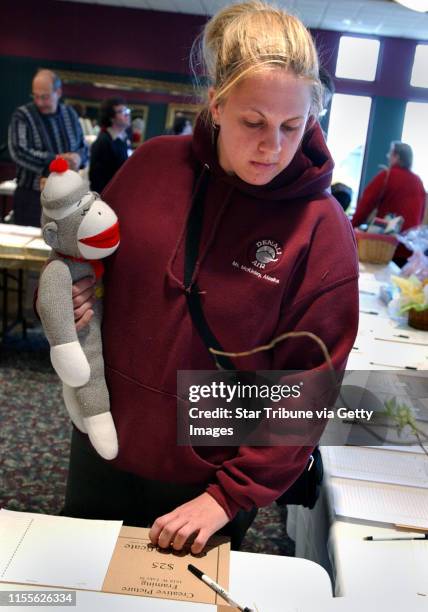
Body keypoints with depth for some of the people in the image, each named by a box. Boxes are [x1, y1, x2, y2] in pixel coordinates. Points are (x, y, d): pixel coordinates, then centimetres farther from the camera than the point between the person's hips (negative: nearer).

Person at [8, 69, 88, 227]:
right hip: (32, 197, -4)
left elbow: (83, 148, 13)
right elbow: (19, 152, -16)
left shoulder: (70, 114, 9)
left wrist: (78, 157, -12)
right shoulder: (22, 115, -5)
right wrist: (55, 160, -20)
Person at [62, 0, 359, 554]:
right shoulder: (152, 164, -9)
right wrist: (67, 288, -15)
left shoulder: (321, 230, -17)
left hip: (209, 482, -3)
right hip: (102, 448, 4)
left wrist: (230, 495, -17)